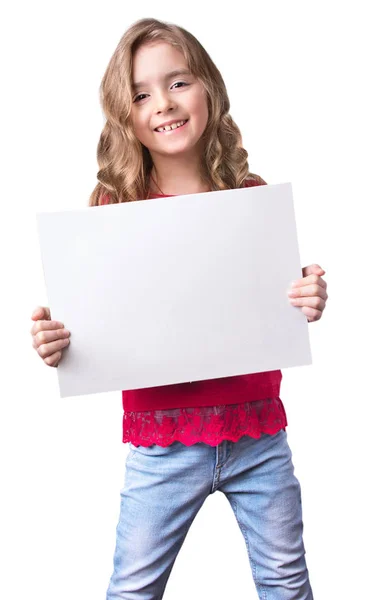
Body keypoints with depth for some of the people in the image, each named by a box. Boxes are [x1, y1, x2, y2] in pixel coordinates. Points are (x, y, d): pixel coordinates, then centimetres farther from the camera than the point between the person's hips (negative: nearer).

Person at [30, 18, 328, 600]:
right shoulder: (114, 207, -6)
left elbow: (286, 305, 7)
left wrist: (310, 304, -14)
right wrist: (55, 343, -24)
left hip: (259, 432, 2)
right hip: (163, 443, -1)